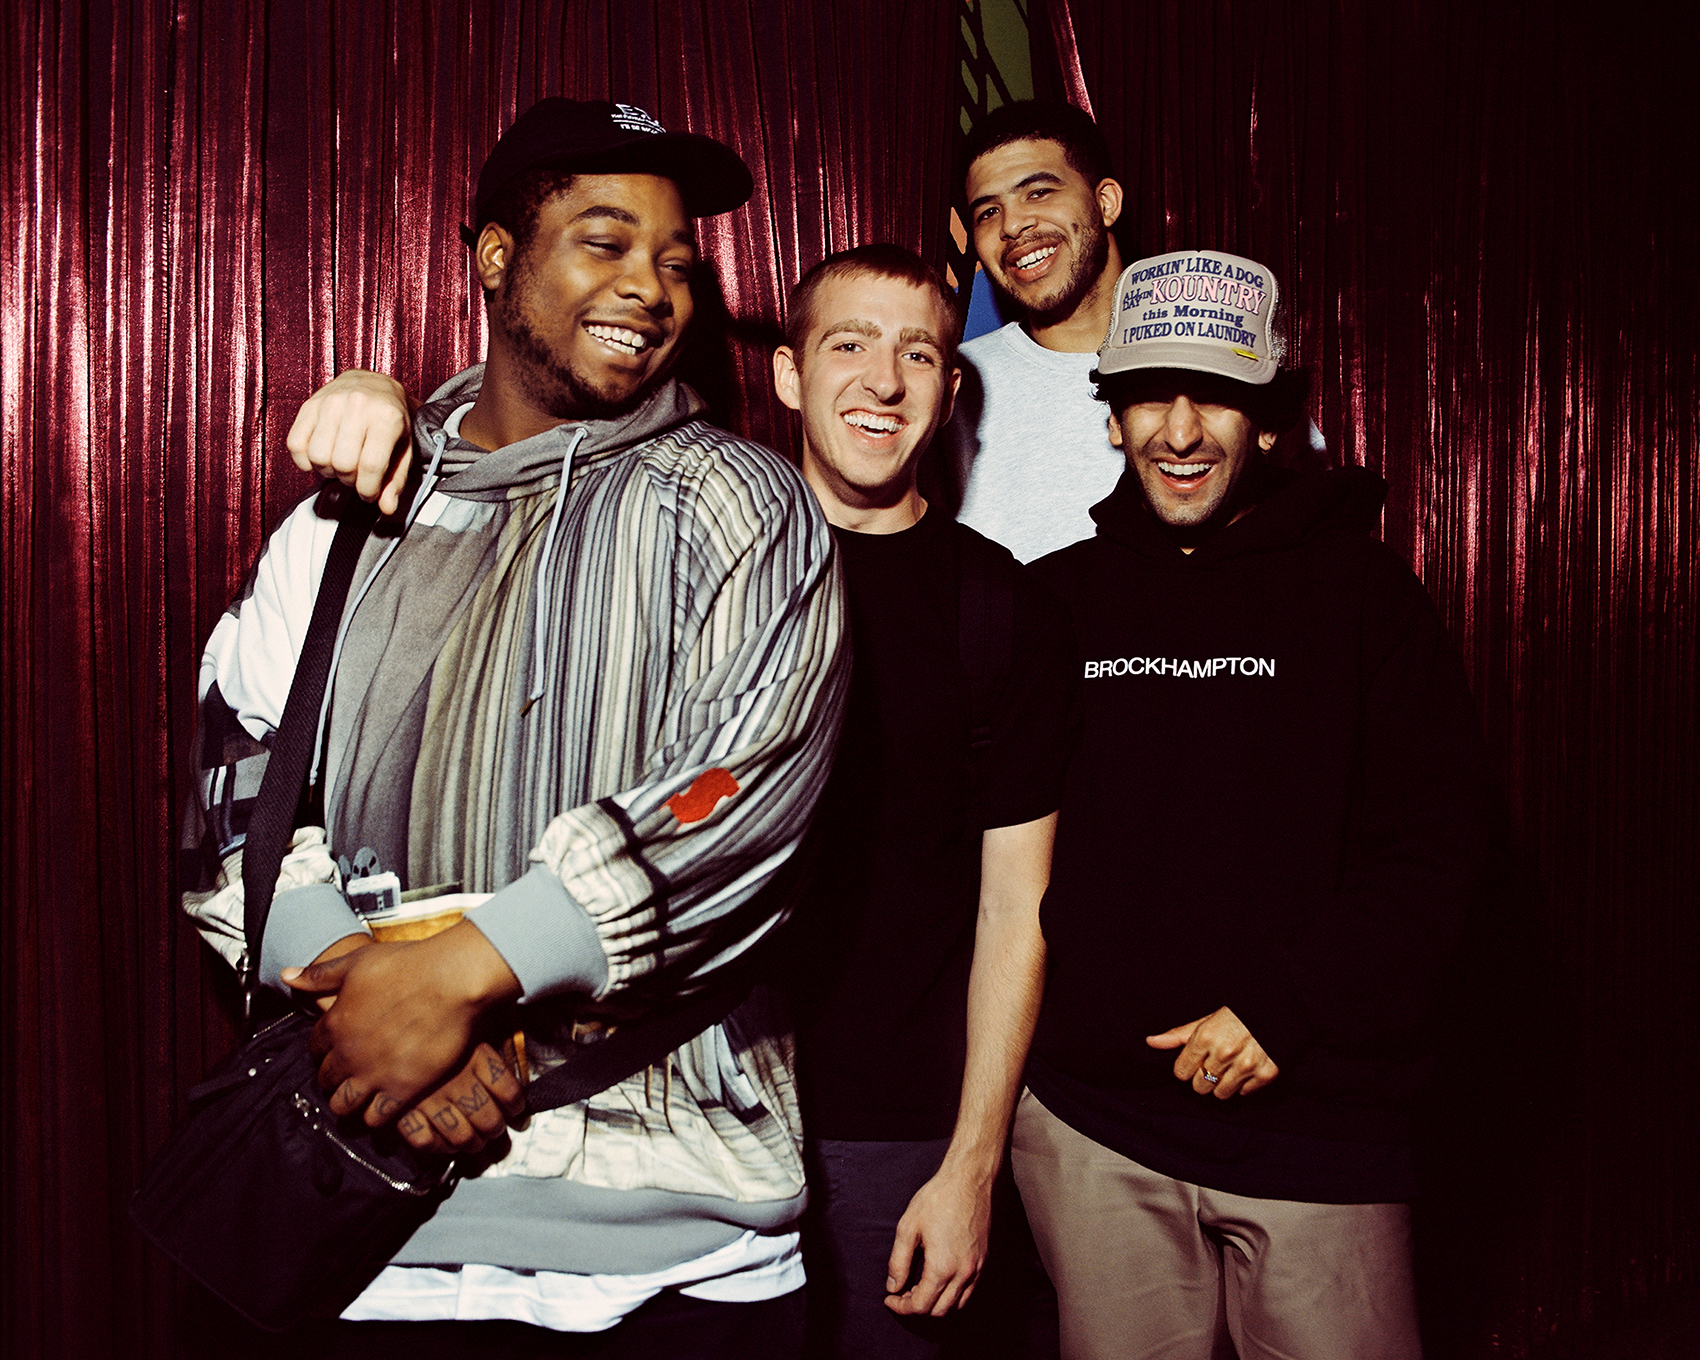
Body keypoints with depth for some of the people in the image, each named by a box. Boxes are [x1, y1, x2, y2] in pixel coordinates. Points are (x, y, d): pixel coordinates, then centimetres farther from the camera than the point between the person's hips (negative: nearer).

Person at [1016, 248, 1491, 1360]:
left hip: (1319, 1117, -1)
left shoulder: (1361, 590, 0)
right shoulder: (1055, 598, 5)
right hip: (1090, 1120, 2)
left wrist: (1287, 1004, -13)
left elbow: (1435, 841, -4)